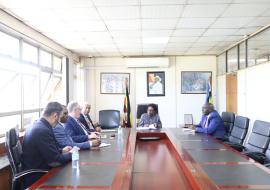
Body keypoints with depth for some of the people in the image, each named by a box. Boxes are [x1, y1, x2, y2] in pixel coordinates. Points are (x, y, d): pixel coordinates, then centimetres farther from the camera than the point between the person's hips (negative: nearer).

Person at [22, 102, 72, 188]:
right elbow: (55, 161, -22)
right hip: (36, 178, -9)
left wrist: (61, 151, 12)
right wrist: (70, 154, -7)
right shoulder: (43, 130, -26)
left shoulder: (36, 125, 3)